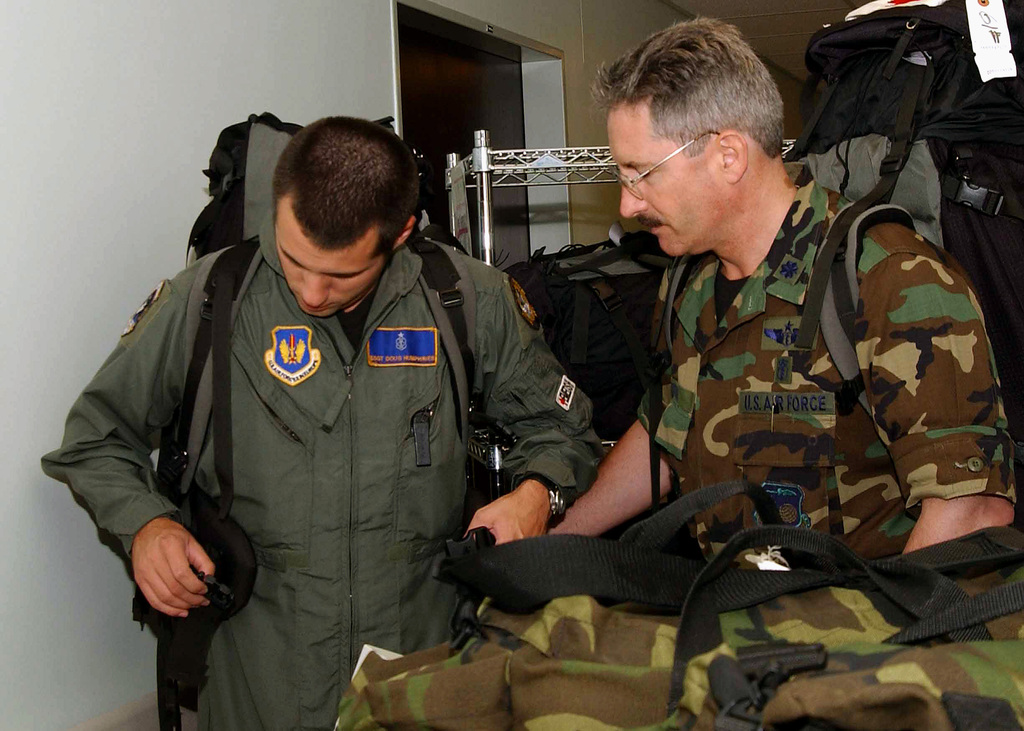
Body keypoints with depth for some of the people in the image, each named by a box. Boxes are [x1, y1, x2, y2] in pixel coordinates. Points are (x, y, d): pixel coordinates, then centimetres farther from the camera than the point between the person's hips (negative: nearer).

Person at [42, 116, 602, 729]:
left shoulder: (473, 301, -6)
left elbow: (559, 427, 8)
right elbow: (95, 436, 6)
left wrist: (537, 491, -12)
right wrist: (143, 521, -12)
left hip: (426, 649, 1)